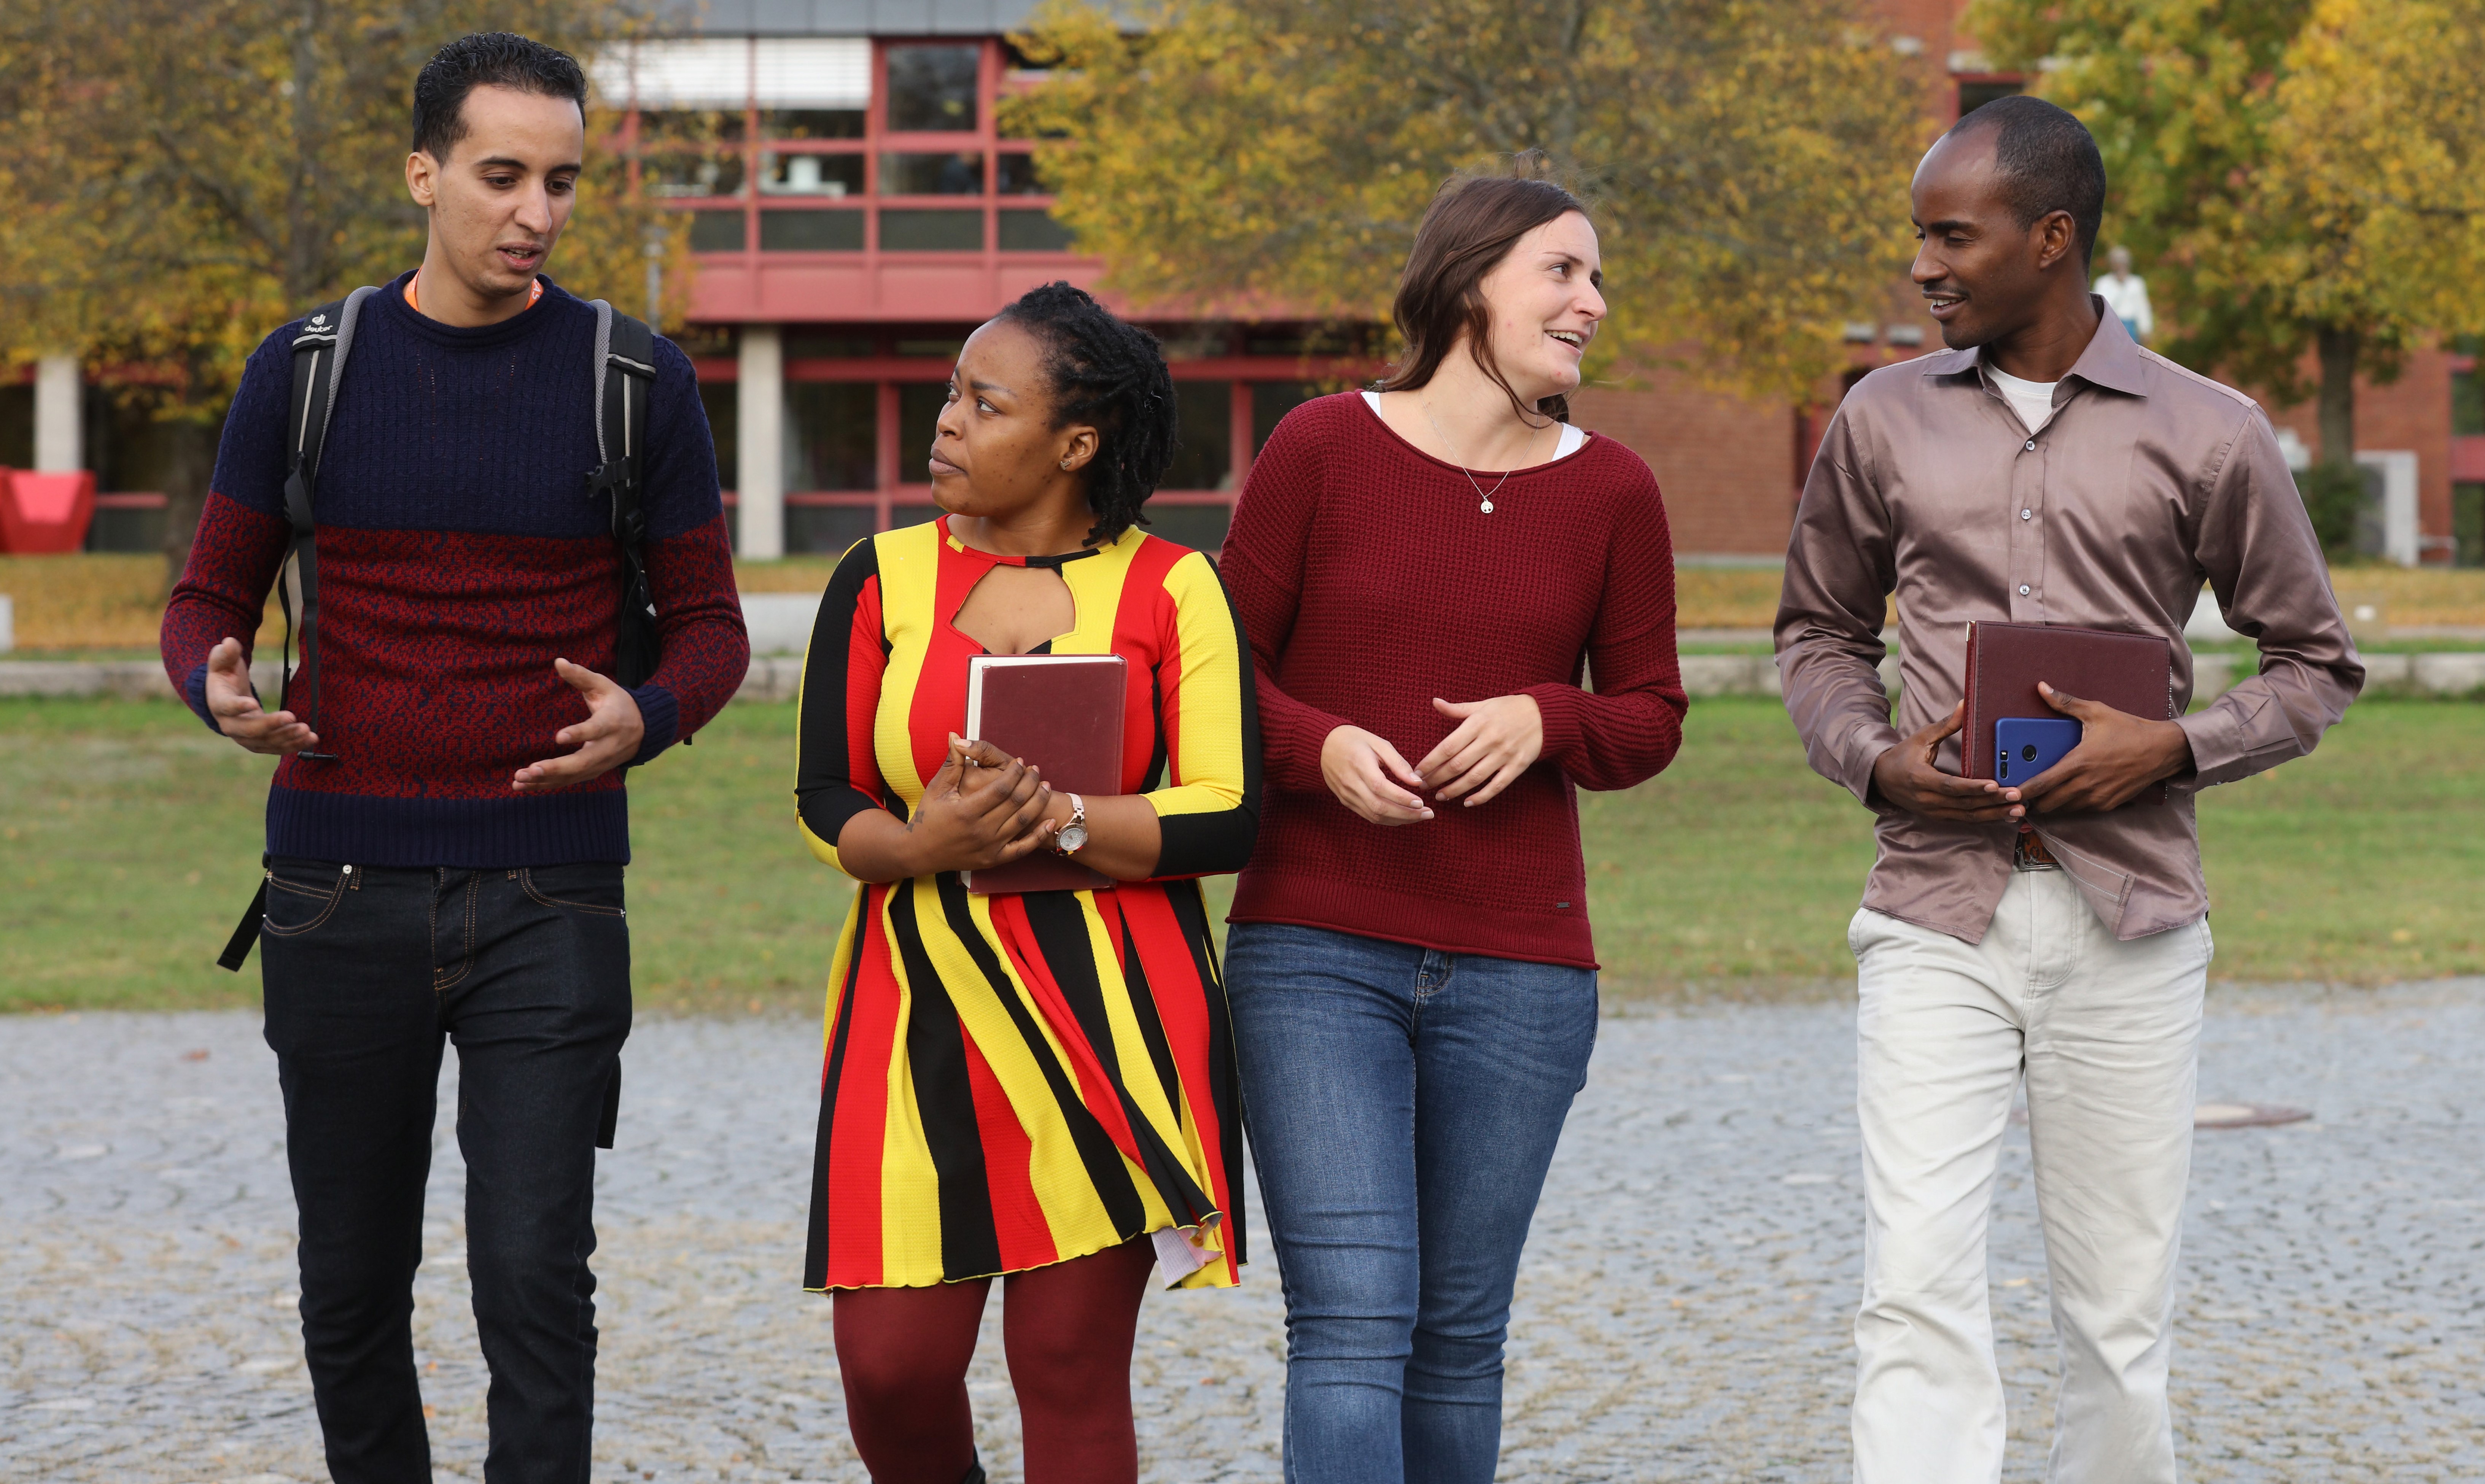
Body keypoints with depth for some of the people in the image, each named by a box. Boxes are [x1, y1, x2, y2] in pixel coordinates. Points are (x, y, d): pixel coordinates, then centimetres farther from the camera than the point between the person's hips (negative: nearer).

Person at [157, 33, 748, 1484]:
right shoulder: (307, 372, 4)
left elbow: (710, 626, 6)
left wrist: (646, 721, -17)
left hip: (547, 899, -2)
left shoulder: (636, 381, 1)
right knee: (353, 1283, 9)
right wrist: (220, 691, -14)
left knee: (534, 1276, -10)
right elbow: (210, 601, 11)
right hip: (342, 888, 2)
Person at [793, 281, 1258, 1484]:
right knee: (892, 1364, -3)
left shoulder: (1170, 588, 2)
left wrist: (1059, 820, -17)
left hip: (1109, 1018, -2)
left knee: (1073, 1370, 0)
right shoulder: (884, 581, 8)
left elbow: (1228, 818, -5)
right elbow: (826, 807, 5)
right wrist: (926, 844, -16)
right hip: (923, 1007, 2)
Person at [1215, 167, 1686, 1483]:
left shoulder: (1611, 492, 5)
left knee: (1460, 1334, 9)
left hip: (1517, 970, 3)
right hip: (1316, 956, -3)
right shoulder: (1323, 450, -1)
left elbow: (1652, 719, 12)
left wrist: (1544, 720, -9)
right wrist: (1322, 745, -15)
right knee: (1352, 1325, -12)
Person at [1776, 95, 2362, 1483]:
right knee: (1918, 1289, -12)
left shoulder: (2208, 437, 2)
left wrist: (2176, 747, -9)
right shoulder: (1885, 421, 8)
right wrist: (1878, 759, -2)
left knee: (2121, 1312, 6)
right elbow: (1820, 631, 20)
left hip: (2129, 921, -1)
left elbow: (2317, 663, 9)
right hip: (1938, 912, 1)